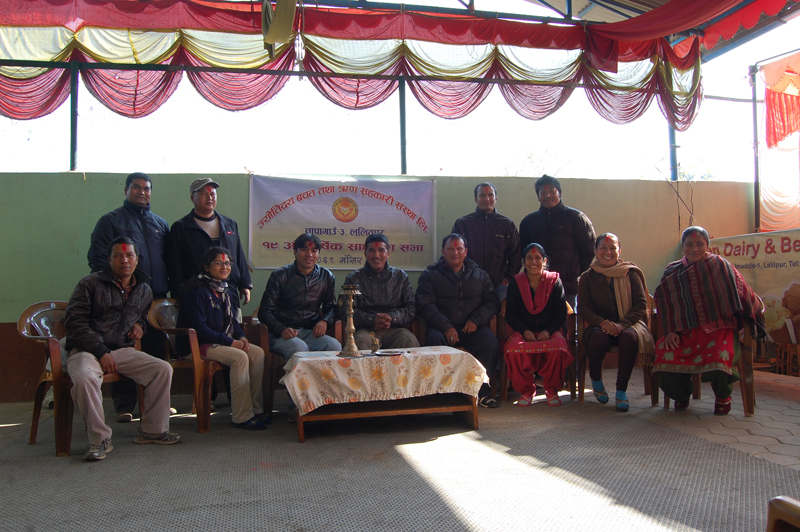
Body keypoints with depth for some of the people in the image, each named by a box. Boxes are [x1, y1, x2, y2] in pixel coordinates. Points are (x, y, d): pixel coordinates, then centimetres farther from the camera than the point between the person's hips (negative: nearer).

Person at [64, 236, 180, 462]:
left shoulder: (144, 290, 14)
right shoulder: (90, 284, -3)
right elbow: (74, 321, -8)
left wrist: (140, 324, 8)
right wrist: (100, 352, -16)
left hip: (123, 350, 5)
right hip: (86, 350, -4)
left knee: (163, 369, -15)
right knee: (84, 378, -37)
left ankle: (152, 430, -3)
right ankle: (99, 439, -19)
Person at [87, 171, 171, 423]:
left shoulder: (160, 224, 18)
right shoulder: (111, 221, 6)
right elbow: (97, 258, 0)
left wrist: (167, 289, 9)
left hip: (156, 298, 4)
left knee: (156, 351, 5)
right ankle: (124, 406, 3)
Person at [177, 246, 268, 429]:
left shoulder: (224, 291, 15)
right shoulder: (197, 290, -13)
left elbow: (232, 321, 21)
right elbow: (198, 327, -21)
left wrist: (241, 337, -1)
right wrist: (230, 342, -21)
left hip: (220, 342, 9)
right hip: (197, 345, -8)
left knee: (258, 353, -11)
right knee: (239, 357, -29)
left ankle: (256, 409, -7)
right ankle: (242, 417, -22)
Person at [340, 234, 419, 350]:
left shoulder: (400, 276, 17)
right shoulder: (353, 279, 14)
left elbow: (411, 307, 9)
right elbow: (344, 310, 3)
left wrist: (393, 318, -11)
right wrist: (371, 319, -13)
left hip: (394, 329, 1)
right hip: (365, 329, -1)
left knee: (410, 340, -30)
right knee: (361, 341, -35)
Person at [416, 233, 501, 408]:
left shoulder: (479, 275, 20)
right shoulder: (430, 275, 11)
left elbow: (492, 302, 12)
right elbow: (425, 305, -1)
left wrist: (476, 319, -9)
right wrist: (446, 327, -16)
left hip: (472, 327, 2)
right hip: (441, 327, -1)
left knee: (490, 341, -30)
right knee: (434, 339, -35)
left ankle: (482, 390, -19)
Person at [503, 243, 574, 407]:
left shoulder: (554, 281, 7)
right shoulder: (516, 283, 8)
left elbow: (561, 313, 3)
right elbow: (510, 315, 5)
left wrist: (549, 331, -14)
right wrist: (525, 331, -13)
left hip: (549, 331, 0)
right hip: (524, 332, 0)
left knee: (558, 347, -35)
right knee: (513, 348, -34)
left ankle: (552, 389, -5)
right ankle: (526, 390, -7)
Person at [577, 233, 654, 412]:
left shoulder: (631, 274, 6)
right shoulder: (588, 277, 8)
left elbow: (641, 305, 0)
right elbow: (583, 308, 1)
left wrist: (622, 324, -18)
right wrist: (603, 323, -18)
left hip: (628, 324, 0)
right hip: (600, 325, 0)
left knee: (629, 337, -36)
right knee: (598, 337, -35)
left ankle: (621, 391, -20)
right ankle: (596, 381, -3)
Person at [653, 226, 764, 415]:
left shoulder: (719, 265, 4)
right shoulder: (672, 272, 11)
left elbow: (742, 293, 9)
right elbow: (665, 303, 8)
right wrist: (670, 331, -2)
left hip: (718, 328, -2)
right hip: (685, 332, 2)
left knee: (720, 358, -32)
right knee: (664, 355, -26)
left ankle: (723, 397, 8)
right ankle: (682, 394, 12)